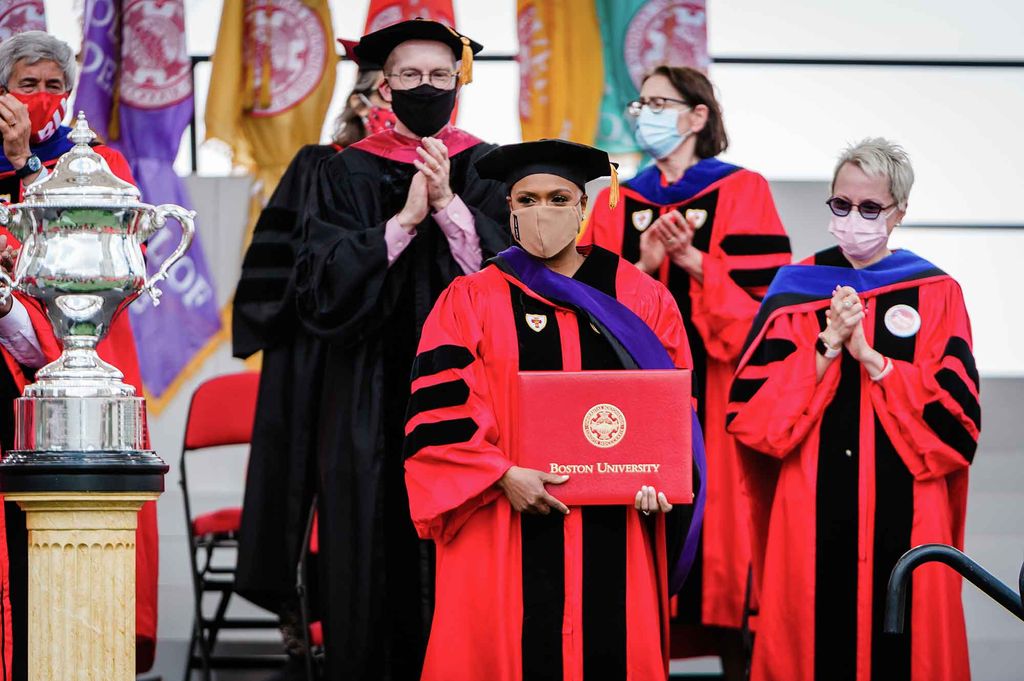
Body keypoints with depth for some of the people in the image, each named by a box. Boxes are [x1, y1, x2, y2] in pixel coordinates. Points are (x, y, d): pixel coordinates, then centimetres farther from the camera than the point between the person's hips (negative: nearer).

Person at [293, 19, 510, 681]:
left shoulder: (490, 172, 9)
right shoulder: (348, 175, 8)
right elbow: (321, 289, -4)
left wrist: (448, 205, -12)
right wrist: (404, 220, -11)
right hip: (375, 405, 0)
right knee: (378, 570, -2)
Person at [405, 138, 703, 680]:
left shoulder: (640, 299, 10)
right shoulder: (470, 302, 5)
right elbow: (440, 412, -3)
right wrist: (503, 475, -16)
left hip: (615, 533, 2)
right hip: (507, 535, -1)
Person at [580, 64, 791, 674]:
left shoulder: (743, 194, 4)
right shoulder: (617, 204, 15)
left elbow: (763, 295, -5)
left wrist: (693, 261, -16)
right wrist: (644, 264, -9)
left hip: (717, 390, -3)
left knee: (718, 508, -7)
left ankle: (737, 655, -3)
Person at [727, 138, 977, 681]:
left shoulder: (935, 296, 5)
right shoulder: (795, 290, 8)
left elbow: (957, 413, -5)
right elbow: (750, 409, -1)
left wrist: (870, 357, -12)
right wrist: (828, 347, -11)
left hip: (903, 513, -1)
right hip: (811, 510, 1)